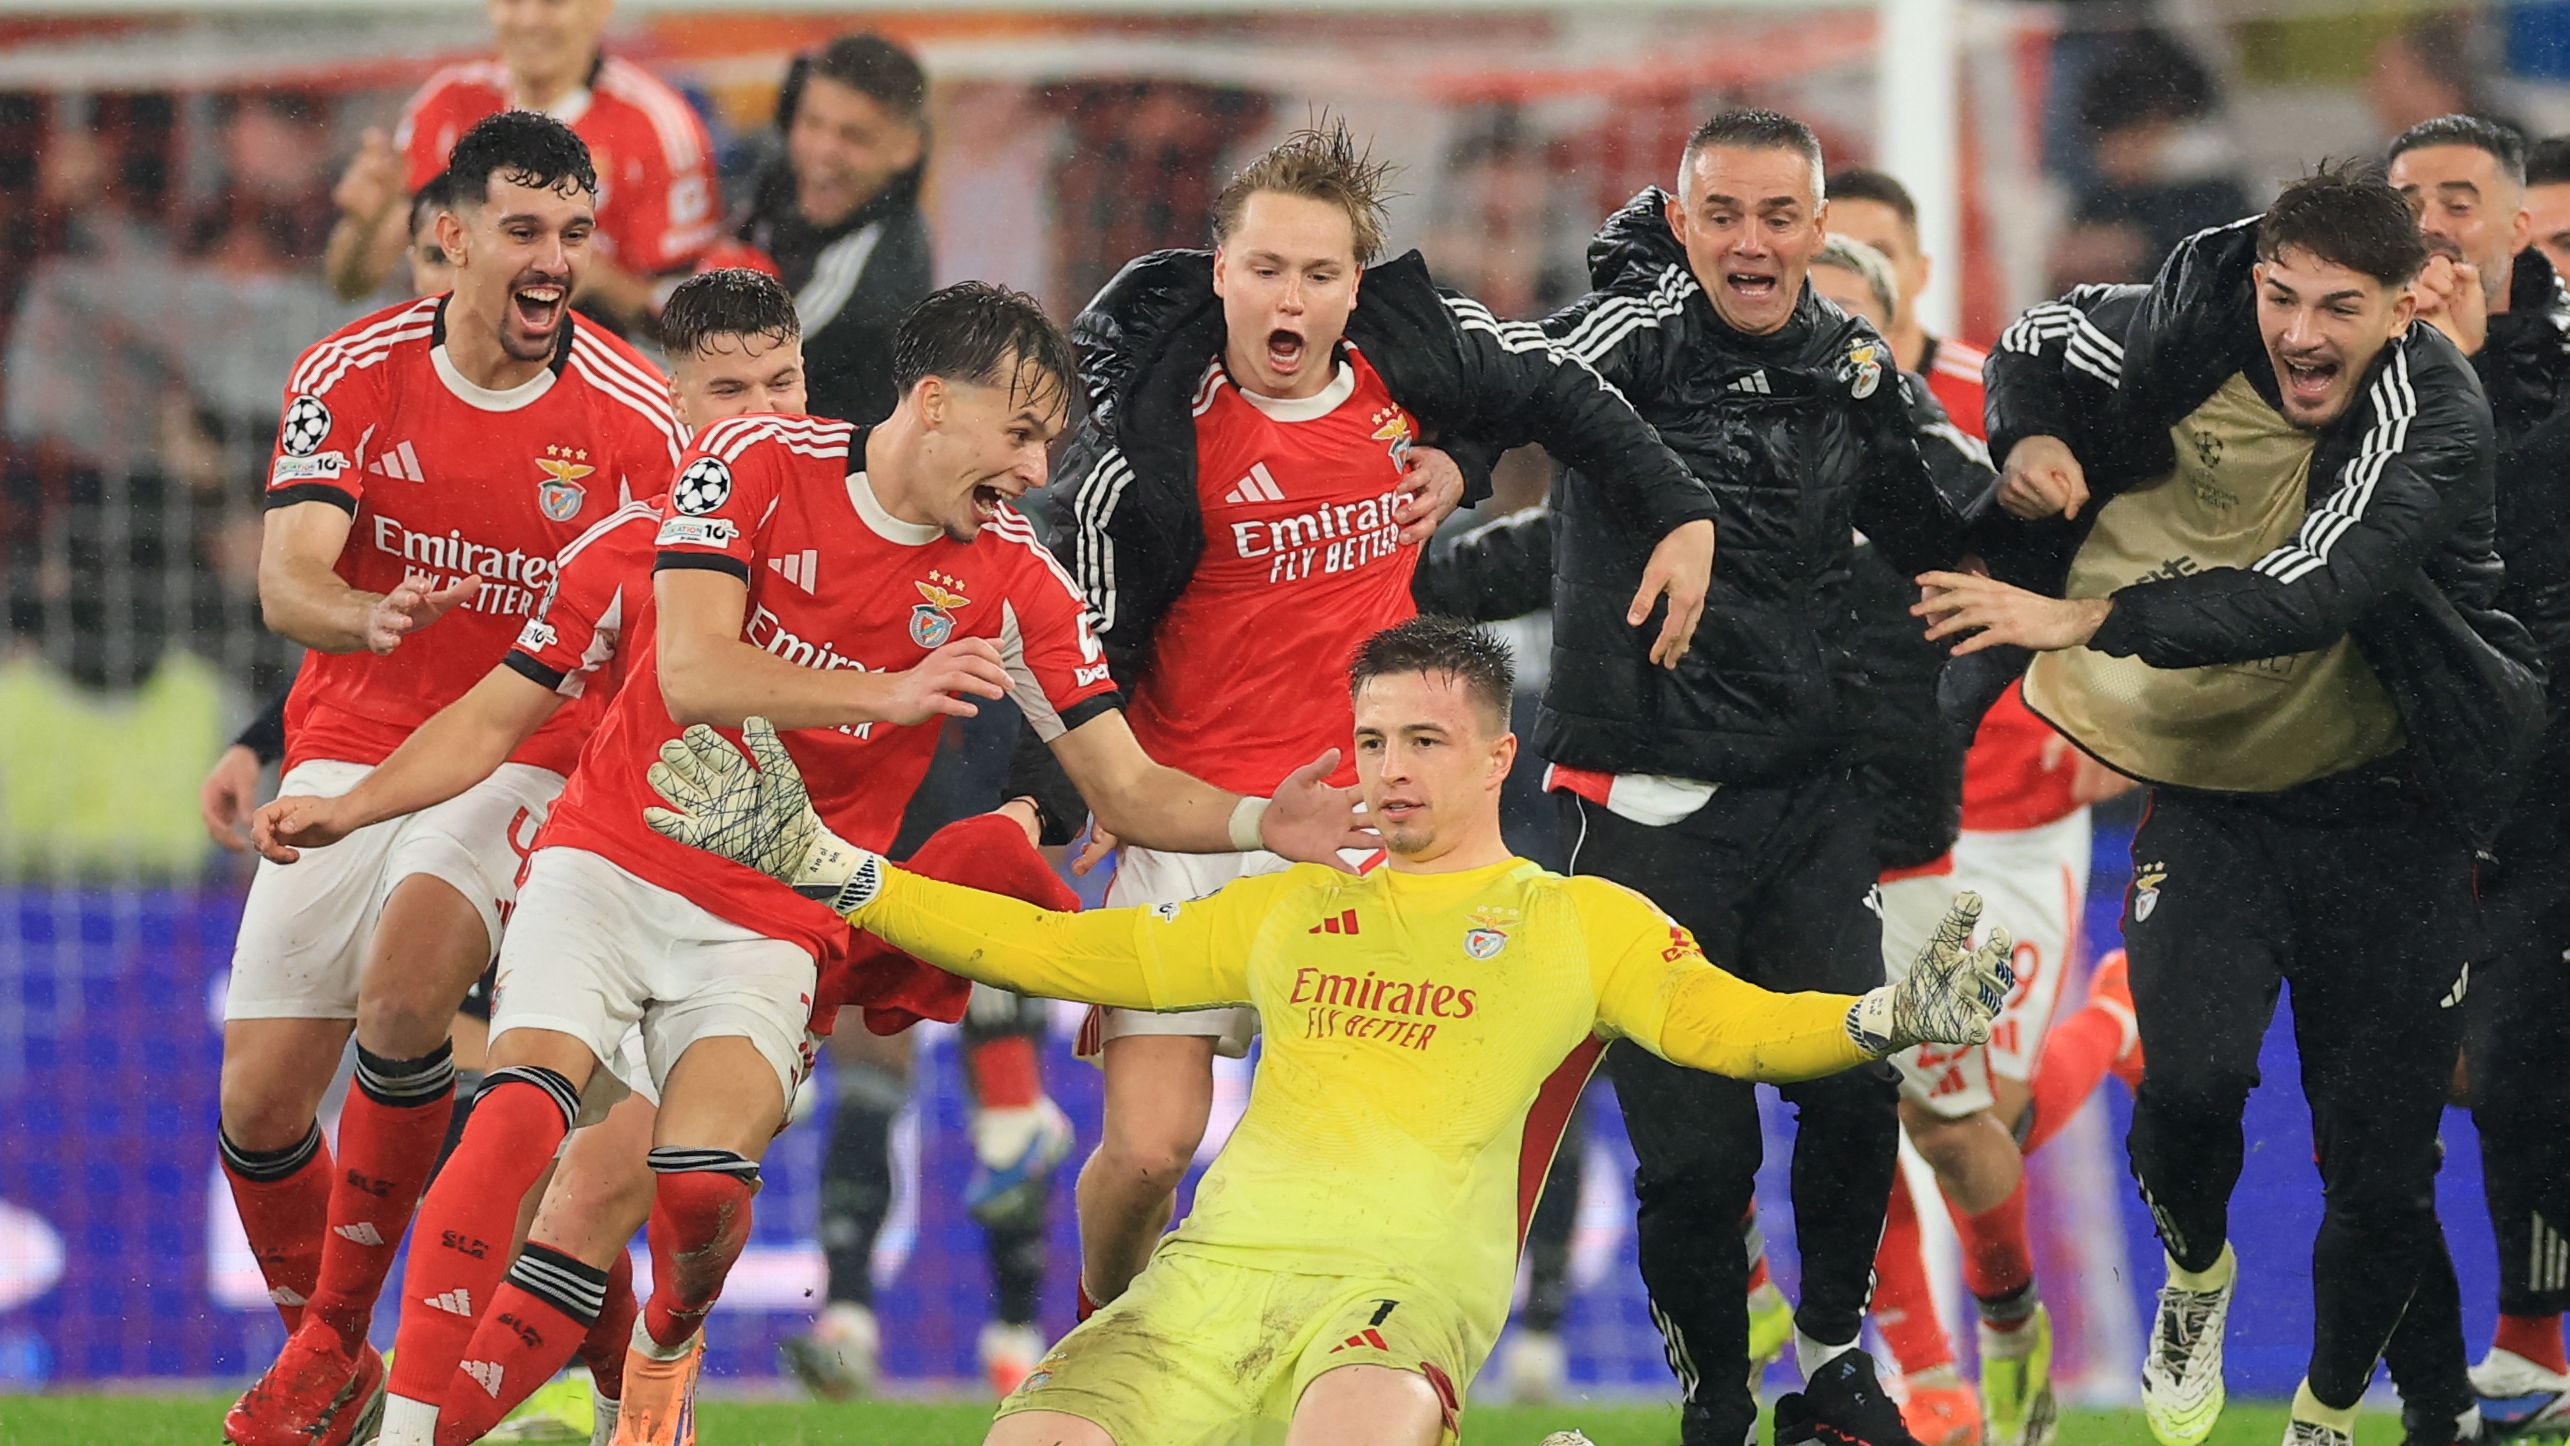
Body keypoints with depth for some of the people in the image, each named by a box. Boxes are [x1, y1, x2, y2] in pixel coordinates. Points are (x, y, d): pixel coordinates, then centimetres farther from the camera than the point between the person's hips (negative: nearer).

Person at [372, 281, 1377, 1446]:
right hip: (616, 859, -1)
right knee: (523, 1108, -25)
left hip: (773, 922, 1)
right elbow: (693, 675, -17)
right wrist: (888, 694, -27)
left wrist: (1264, 823, -17)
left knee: (705, 1183, -22)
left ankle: (665, 1349, 14)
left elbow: (1127, 790, 1)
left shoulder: (1014, 584, -1)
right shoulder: (759, 461, -7)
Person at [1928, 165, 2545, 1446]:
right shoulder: (2200, 328, -12)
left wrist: (2086, 617, -47)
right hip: (2214, 792, 2)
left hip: (2379, 801, -2)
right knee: (2193, 1071, -23)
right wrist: (2030, 438, -13)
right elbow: (2040, 342, 10)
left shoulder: (2433, 415, -23)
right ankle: (2194, 1270, 12)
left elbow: (2307, 595, -37)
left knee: (2385, 1171, 1)